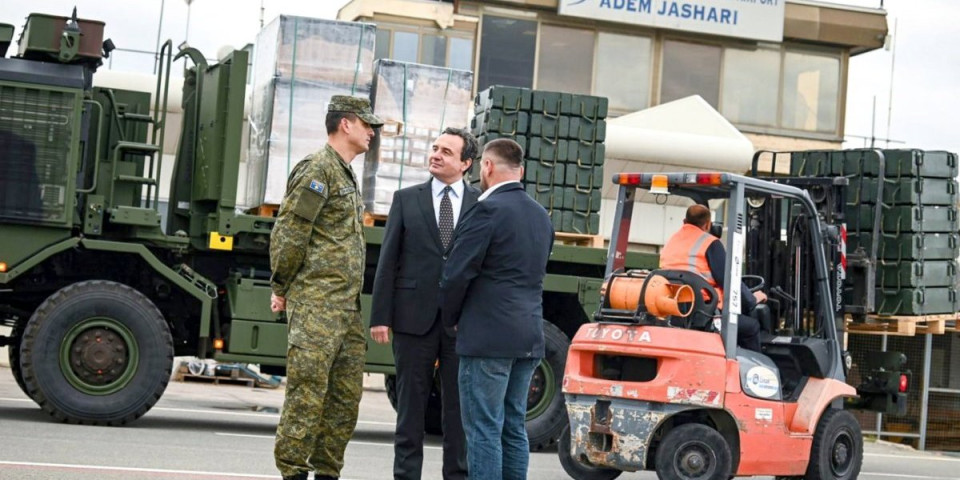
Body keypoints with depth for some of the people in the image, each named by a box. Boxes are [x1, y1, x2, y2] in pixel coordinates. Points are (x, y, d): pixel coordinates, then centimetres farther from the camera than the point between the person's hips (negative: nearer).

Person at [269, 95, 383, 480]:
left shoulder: (345, 174, 21)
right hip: (316, 304, -9)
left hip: (347, 305, 9)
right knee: (307, 391, -8)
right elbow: (289, 232, -13)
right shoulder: (318, 169, -9)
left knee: (346, 396, 9)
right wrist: (282, 288, -8)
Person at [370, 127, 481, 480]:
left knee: (459, 403, 5)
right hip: (415, 316, 0)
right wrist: (380, 316, -3)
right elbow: (388, 261, 4)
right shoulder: (406, 199, 6)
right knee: (411, 401, 7)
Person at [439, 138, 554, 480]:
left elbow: (457, 274, -13)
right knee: (513, 429, 12)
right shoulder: (541, 216, 14)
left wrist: (451, 318, 4)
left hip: (488, 336, -8)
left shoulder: (488, 210, -11)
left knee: (484, 430, -5)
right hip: (529, 337, 8)